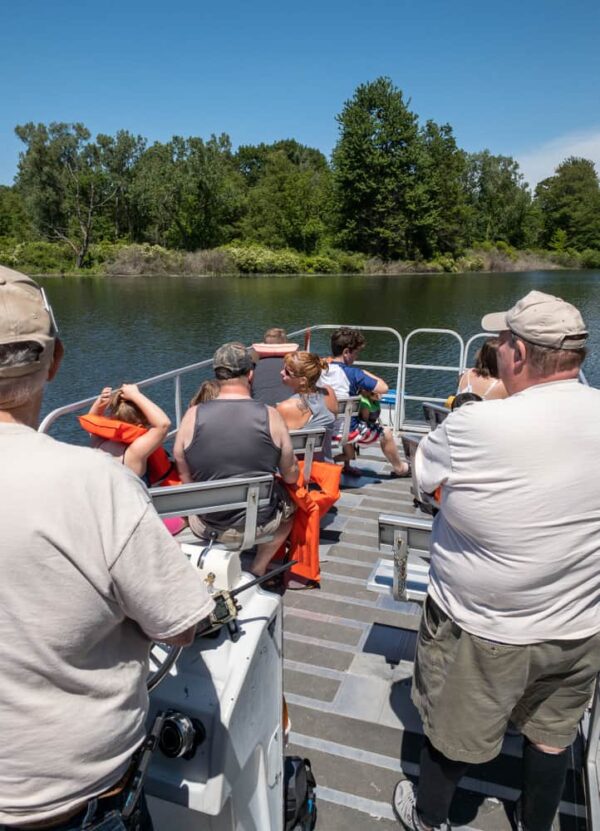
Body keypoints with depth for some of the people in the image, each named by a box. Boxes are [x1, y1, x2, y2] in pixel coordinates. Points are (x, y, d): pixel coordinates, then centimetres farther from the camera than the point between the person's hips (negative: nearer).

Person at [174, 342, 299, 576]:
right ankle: (258, 571, 29)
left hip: (208, 525, 1)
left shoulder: (192, 416, -11)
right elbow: (291, 477, -2)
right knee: (289, 505, 32)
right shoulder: (270, 416, -13)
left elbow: (186, 479, -1)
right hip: (260, 523, -1)